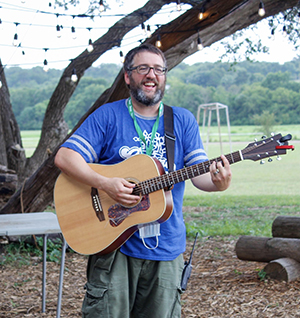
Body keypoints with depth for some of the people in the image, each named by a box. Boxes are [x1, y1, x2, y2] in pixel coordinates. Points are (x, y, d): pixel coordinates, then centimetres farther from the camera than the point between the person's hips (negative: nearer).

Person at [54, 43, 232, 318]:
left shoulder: (183, 120, 8)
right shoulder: (108, 116, 0)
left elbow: (199, 173, 1)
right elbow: (64, 157, -7)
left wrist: (217, 182, -22)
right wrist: (105, 184, -21)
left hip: (166, 248, 3)